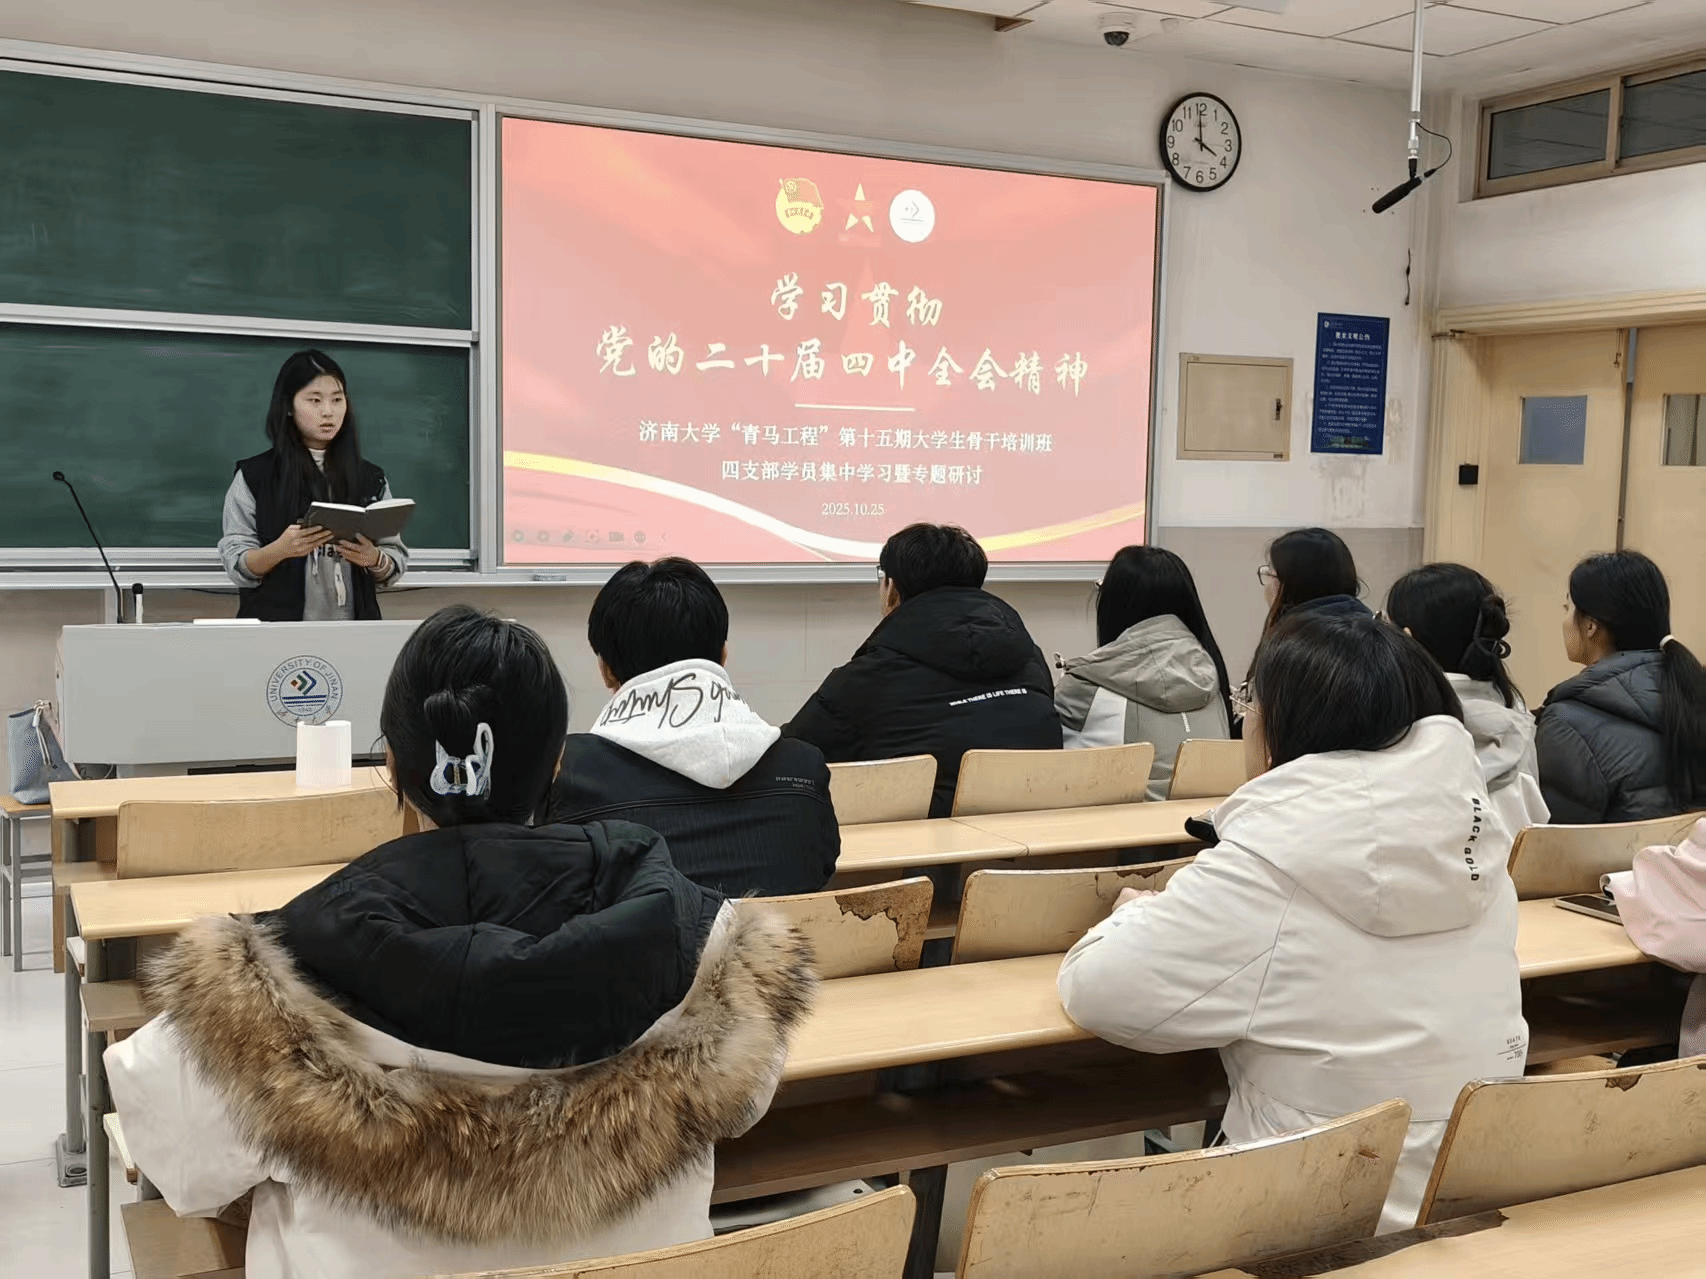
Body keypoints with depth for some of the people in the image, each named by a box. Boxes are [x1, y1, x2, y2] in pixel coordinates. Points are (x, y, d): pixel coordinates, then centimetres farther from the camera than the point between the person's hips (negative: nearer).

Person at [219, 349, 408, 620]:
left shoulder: (371, 479, 7)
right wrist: (279, 550, -23)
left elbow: (397, 563, 5)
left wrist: (374, 559, -16)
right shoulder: (253, 477, -1)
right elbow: (236, 566, -5)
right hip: (277, 627, -2)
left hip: (353, 629, 2)